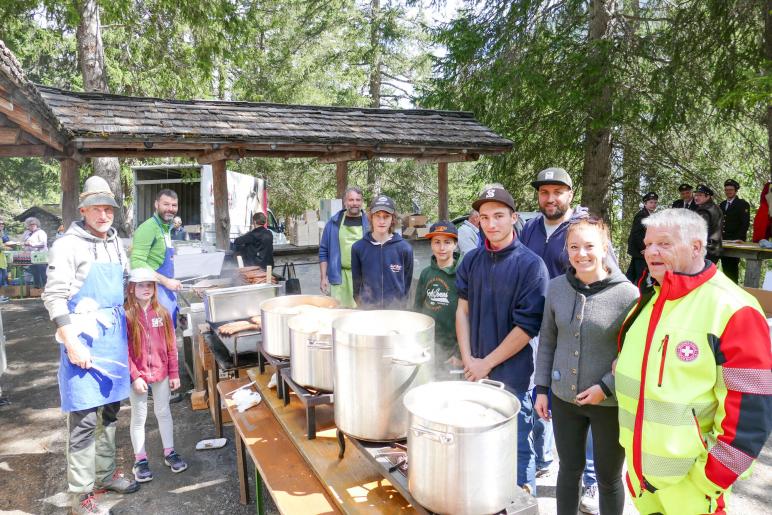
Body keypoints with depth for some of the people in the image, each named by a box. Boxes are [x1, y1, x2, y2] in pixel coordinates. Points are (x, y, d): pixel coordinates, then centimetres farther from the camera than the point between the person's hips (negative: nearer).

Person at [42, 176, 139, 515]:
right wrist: (72, 344, -18)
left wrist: (128, 331, 19)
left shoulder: (116, 244, 11)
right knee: (84, 419, -2)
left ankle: (105, 474, 32)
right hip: (83, 338, -7)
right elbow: (54, 297, -13)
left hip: (114, 337, 7)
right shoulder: (68, 245, -9)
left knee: (110, 411, 16)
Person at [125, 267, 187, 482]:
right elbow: (124, 351, -11)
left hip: (161, 372, 3)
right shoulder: (126, 316, -11)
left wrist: (174, 373, 2)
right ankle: (140, 460, 23)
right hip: (138, 375, -3)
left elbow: (171, 345, 2)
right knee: (139, 417, 10)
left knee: (164, 412, 15)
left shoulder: (162, 313, 0)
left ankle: (169, 452, 28)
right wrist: (135, 376, -15)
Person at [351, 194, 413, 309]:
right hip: (367, 310, 1)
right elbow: (356, 281, 6)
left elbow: (407, 281, 4)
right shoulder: (358, 248, -3)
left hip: (395, 310, 0)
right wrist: (361, 304, 7)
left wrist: (400, 305, 6)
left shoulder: (405, 248, -5)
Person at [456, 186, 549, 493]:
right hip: (475, 372, 5)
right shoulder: (472, 261, 4)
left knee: (517, 446, 7)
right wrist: (468, 359, -3)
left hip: (513, 375, -5)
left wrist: (487, 363, -11)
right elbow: (463, 309, 6)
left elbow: (527, 326, -13)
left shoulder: (530, 265, -11)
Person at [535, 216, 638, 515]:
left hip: (610, 403, -3)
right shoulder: (557, 287, -3)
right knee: (569, 468, 19)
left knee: (608, 477, 16)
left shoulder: (627, 294, -15)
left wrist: (606, 386, -16)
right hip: (564, 398, 3)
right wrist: (542, 388, 5)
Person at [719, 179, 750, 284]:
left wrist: (740, 238, -19)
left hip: (735, 241, -6)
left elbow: (745, 223, -9)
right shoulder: (721, 205, 17)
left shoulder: (743, 204, -2)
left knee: (733, 266, -7)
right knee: (725, 266, 8)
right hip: (723, 241, 6)